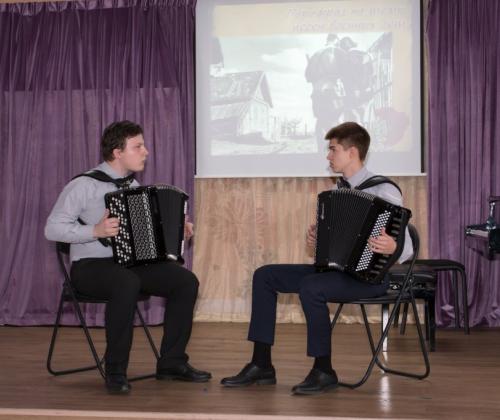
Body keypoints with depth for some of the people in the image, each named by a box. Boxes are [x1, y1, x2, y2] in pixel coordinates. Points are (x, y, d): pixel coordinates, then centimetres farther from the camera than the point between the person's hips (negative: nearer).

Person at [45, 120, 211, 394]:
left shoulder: (133, 186, 12)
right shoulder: (84, 185, -9)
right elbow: (52, 229, -14)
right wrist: (95, 230, -26)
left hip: (133, 263, 7)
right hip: (90, 267, -7)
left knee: (186, 281, -14)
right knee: (127, 284, -39)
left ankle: (172, 362, -3)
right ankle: (115, 371, -25)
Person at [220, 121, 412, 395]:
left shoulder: (383, 191, -12)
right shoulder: (339, 190, 11)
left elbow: (406, 248, -16)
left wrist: (391, 248, -38)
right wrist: (316, 239, -1)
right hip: (334, 267, 9)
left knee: (310, 287, -35)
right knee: (264, 276, -1)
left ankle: (324, 372, -18)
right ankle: (261, 365, 0)